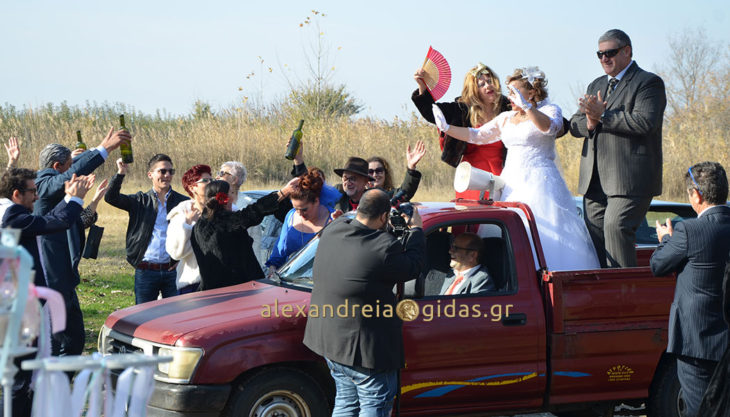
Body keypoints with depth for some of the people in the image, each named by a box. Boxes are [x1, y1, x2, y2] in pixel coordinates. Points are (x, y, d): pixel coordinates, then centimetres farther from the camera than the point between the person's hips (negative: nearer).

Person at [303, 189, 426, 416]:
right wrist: (416, 230, 6)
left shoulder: (332, 230, -1)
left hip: (328, 335, 8)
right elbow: (413, 267, -7)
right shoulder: (384, 247, -24)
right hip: (362, 344, -8)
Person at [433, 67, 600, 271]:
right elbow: (477, 135, 21)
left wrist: (527, 106, -33)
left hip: (539, 184, -6)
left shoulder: (549, 110, 1)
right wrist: (446, 127, 11)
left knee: (545, 232, -14)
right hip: (511, 184, 6)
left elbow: (550, 127, -21)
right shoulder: (506, 118, 18)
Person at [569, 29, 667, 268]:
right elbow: (574, 125, 16)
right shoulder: (596, 85, 22)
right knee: (593, 232, 2)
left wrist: (603, 116, -15)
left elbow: (644, 122, -17)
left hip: (631, 179, -7)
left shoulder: (649, 83, -1)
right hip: (595, 180, 7)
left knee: (616, 227, -19)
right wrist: (589, 122, -8)